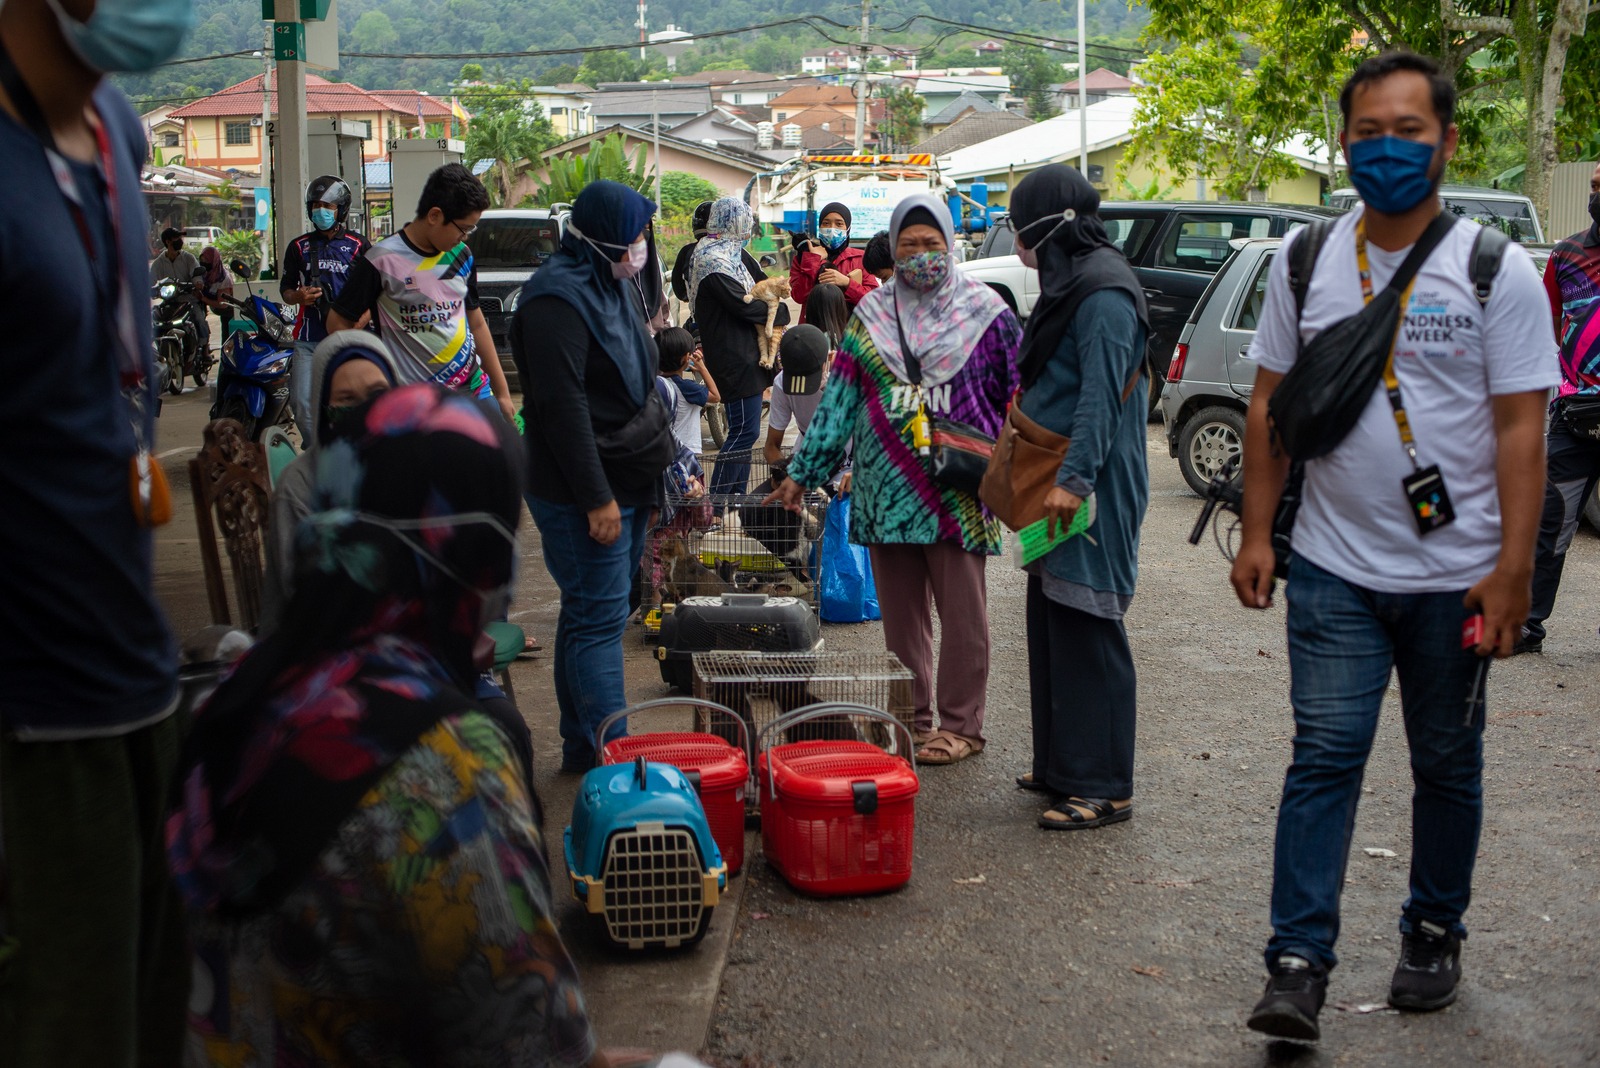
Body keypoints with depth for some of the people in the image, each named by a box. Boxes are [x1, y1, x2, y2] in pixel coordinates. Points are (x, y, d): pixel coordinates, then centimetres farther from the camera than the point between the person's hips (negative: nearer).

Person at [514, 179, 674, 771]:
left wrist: (661, 463, 20)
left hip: (627, 482, 10)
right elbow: (563, 407, -23)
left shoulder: (612, 287, 14)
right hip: (582, 493, -10)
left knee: (592, 614, 14)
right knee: (598, 620, -7)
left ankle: (582, 748, 22)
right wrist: (596, 498, -24)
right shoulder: (559, 299, -18)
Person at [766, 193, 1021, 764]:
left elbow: (1015, 399, 3)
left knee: (962, 612, 0)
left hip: (955, 491, -3)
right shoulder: (872, 313, 10)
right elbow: (839, 396, 10)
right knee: (900, 611, 9)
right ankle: (911, 718, 20)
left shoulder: (983, 311, 2)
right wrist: (803, 471, 6)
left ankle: (960, 723, 12)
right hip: (885, 489, 3)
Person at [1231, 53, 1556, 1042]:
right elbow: (1271, 405, 8)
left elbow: (1521, 429, -8)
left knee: (1448, 766, 12)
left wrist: (1513, 571, -13)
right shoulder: (1306, 263, 4)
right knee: (1324, 757, -3)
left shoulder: (1499, 273, -5)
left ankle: (1435, 934, 30)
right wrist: (1257, 533, 3)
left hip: (1456, 578, -1)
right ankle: (1300, 963, -1)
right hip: (1334, 570, 1)